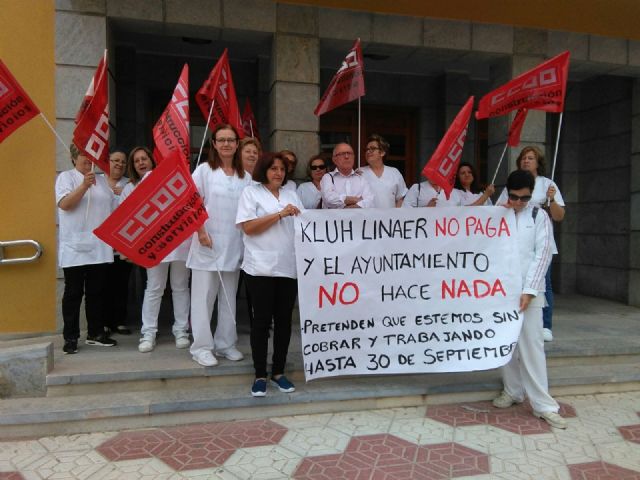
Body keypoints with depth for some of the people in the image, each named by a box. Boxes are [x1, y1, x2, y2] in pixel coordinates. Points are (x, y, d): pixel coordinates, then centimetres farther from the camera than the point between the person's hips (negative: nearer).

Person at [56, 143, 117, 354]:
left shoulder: (101, 180, 16)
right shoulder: (66, 177, 1)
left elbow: (111, 209, 19)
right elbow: (64, 204, -14)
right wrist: (84, 185, -24)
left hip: (100, 247, 5)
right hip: (75, 248, -4)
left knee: (97, 292, 10)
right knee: (74, 293, 1)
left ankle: (95, 333, 19)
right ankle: (70, 337, 9)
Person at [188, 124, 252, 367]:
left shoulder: (245, 176, 9)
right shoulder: (204, 170, 0)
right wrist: (200, 231, -14)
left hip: (234, 245, 4)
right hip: (208, 243, -3)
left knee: (229, 297, 11)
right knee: (204, 296, 0)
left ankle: (225, 343, 22)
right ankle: (201, 346, 10)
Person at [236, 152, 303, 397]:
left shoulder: (291, 195, 17)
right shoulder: (251, 192, 3)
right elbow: (248, 227, -9)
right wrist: (280, 214, -14)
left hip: (289, 266, 5)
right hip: (261, 267, -4)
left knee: (284, 320, 8)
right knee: (262, 320, -1)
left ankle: (278, 372, 20)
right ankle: (260, 375, 10)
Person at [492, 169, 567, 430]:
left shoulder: (539, 216, 2)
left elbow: (542, 254, -4)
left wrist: (529, 291, -11)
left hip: (528, 291, -3)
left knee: (531, 345, -4)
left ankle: (543, 404, 4)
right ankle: (513, 390, 24)